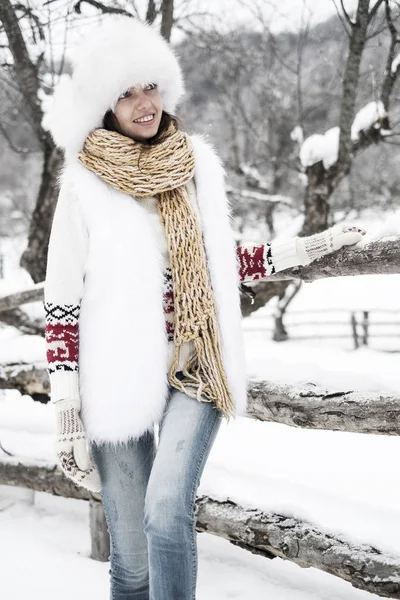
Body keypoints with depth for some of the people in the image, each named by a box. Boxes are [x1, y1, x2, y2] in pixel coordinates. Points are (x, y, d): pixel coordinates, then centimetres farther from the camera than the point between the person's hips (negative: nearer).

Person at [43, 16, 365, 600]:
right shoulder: (85, 183, -4)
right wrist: (66, 410, -7)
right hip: (119, 377, -2)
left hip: (195, 367, 2)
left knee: (167, 509, -22)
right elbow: (61, 305, -4)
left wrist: (307, 247, 15)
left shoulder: (196, 162, 6)